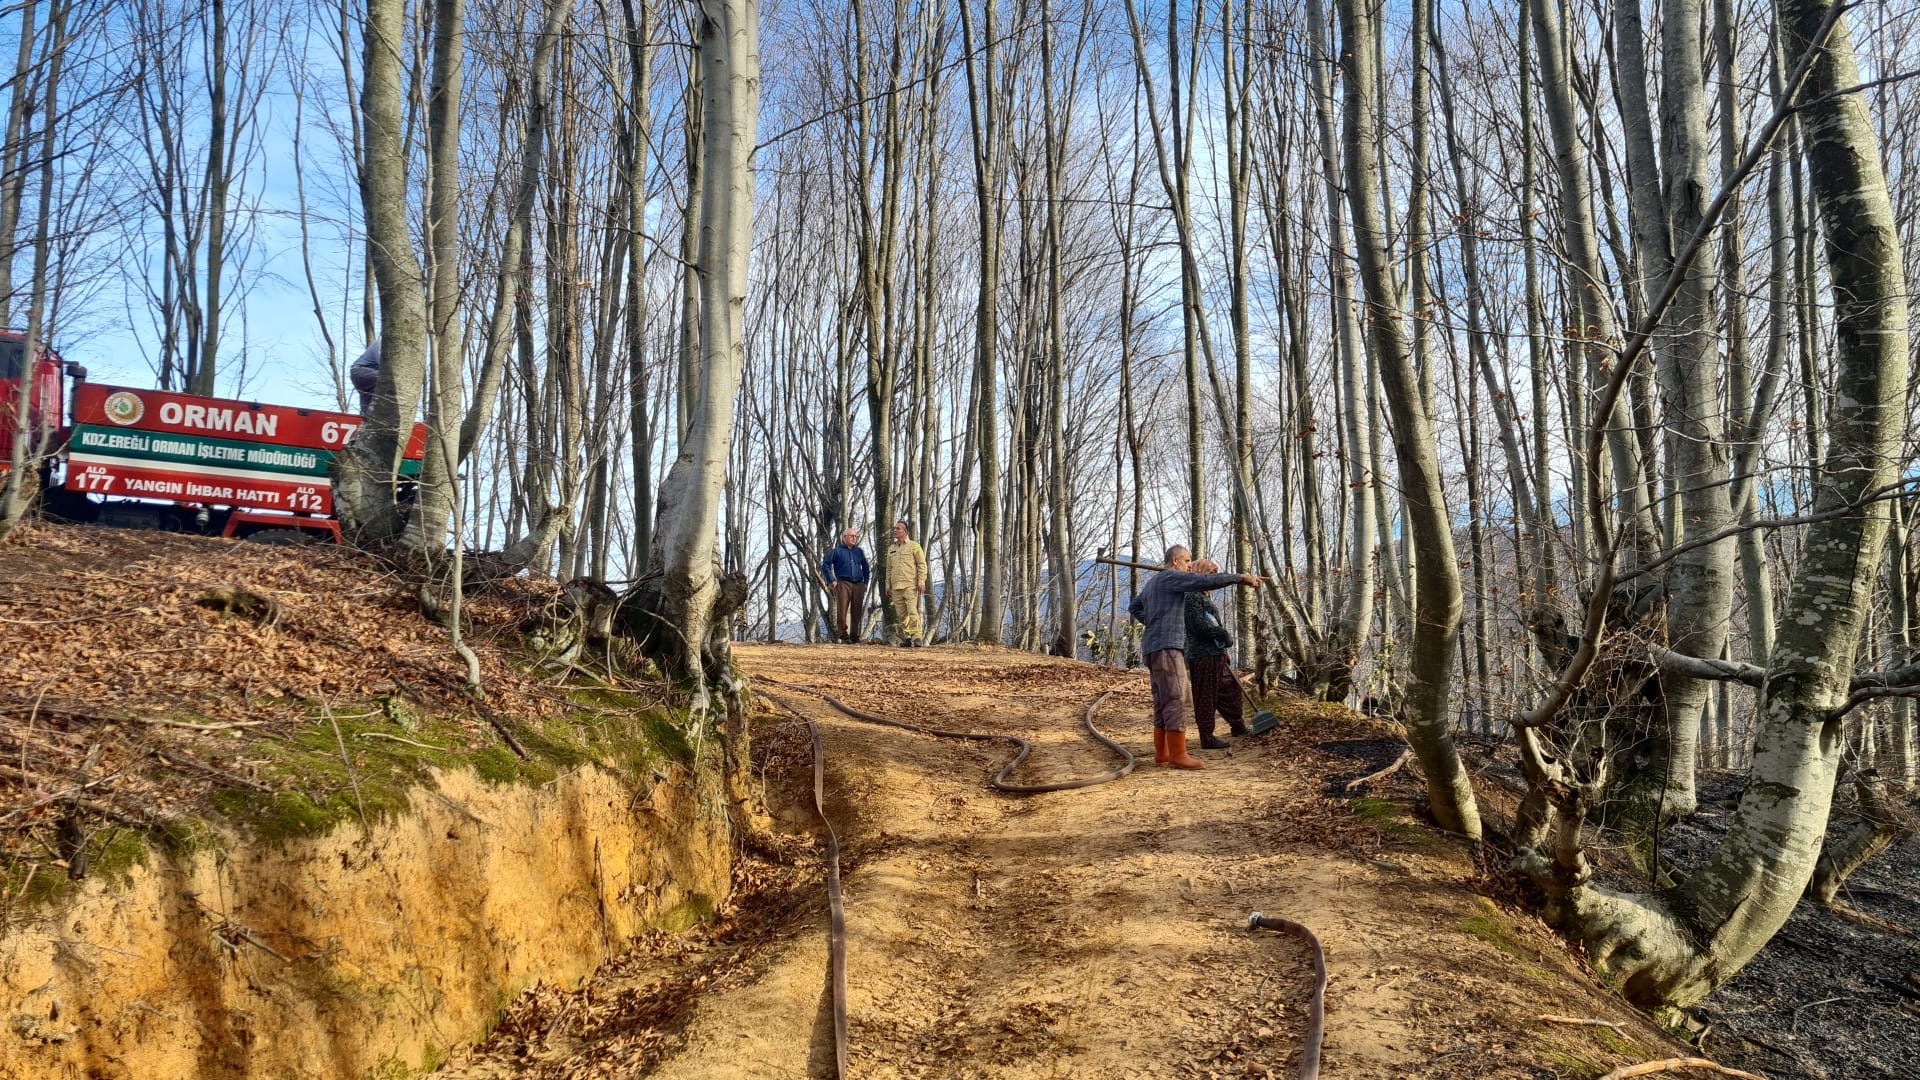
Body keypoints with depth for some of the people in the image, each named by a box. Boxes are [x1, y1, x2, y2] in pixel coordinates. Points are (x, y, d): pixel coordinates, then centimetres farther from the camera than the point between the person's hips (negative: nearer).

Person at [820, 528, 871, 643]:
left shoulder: (859, 552, 18)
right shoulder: (837, 551, 5)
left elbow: (866, 568, 27)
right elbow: (825, 565, 2)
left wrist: (865, 582, 17)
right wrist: (832, 581, -4)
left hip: (858, 585, 4)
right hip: (844, 583, -4)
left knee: (857, 612, 2)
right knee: (842, 611, -12)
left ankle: (854, 638, 7)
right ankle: (842, 633, -6)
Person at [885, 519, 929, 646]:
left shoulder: (914, 546, 0)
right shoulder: (891, 549, 16)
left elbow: (922, 565, -4)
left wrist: (921, 582, -12)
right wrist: (888, 585, 15)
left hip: (910, 585, -5)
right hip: (896, 587, 5)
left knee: (913, 612, -14)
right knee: (901, 614, 5)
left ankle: (916, 638, -15)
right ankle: (906, 638, 13)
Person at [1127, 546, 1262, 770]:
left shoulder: (1152, 582, 23)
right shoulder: (1172, 577, -7)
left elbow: (1134, 607, 33)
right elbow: (1207, 581, -17)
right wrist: (1240, 578, -15)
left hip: (1154, 647, 10)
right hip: (1166, 646, -10)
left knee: (1163, 702, 12)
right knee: (1177, 700, -11)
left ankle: (1162, 753, 13)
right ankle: (1178, 755, -13)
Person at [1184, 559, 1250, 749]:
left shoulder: (1205, 597, 21)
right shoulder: (1192, 596, -13)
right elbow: (1198, 624, -23)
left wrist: (1224, 652, 24)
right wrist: (1224, 634, -17)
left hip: (1216, 655, 11)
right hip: (1202, 656, -11)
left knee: (1230, 688, 21)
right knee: (1206, 698, -5)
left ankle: (1237, 726, 36)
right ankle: (1207, 739, 0)